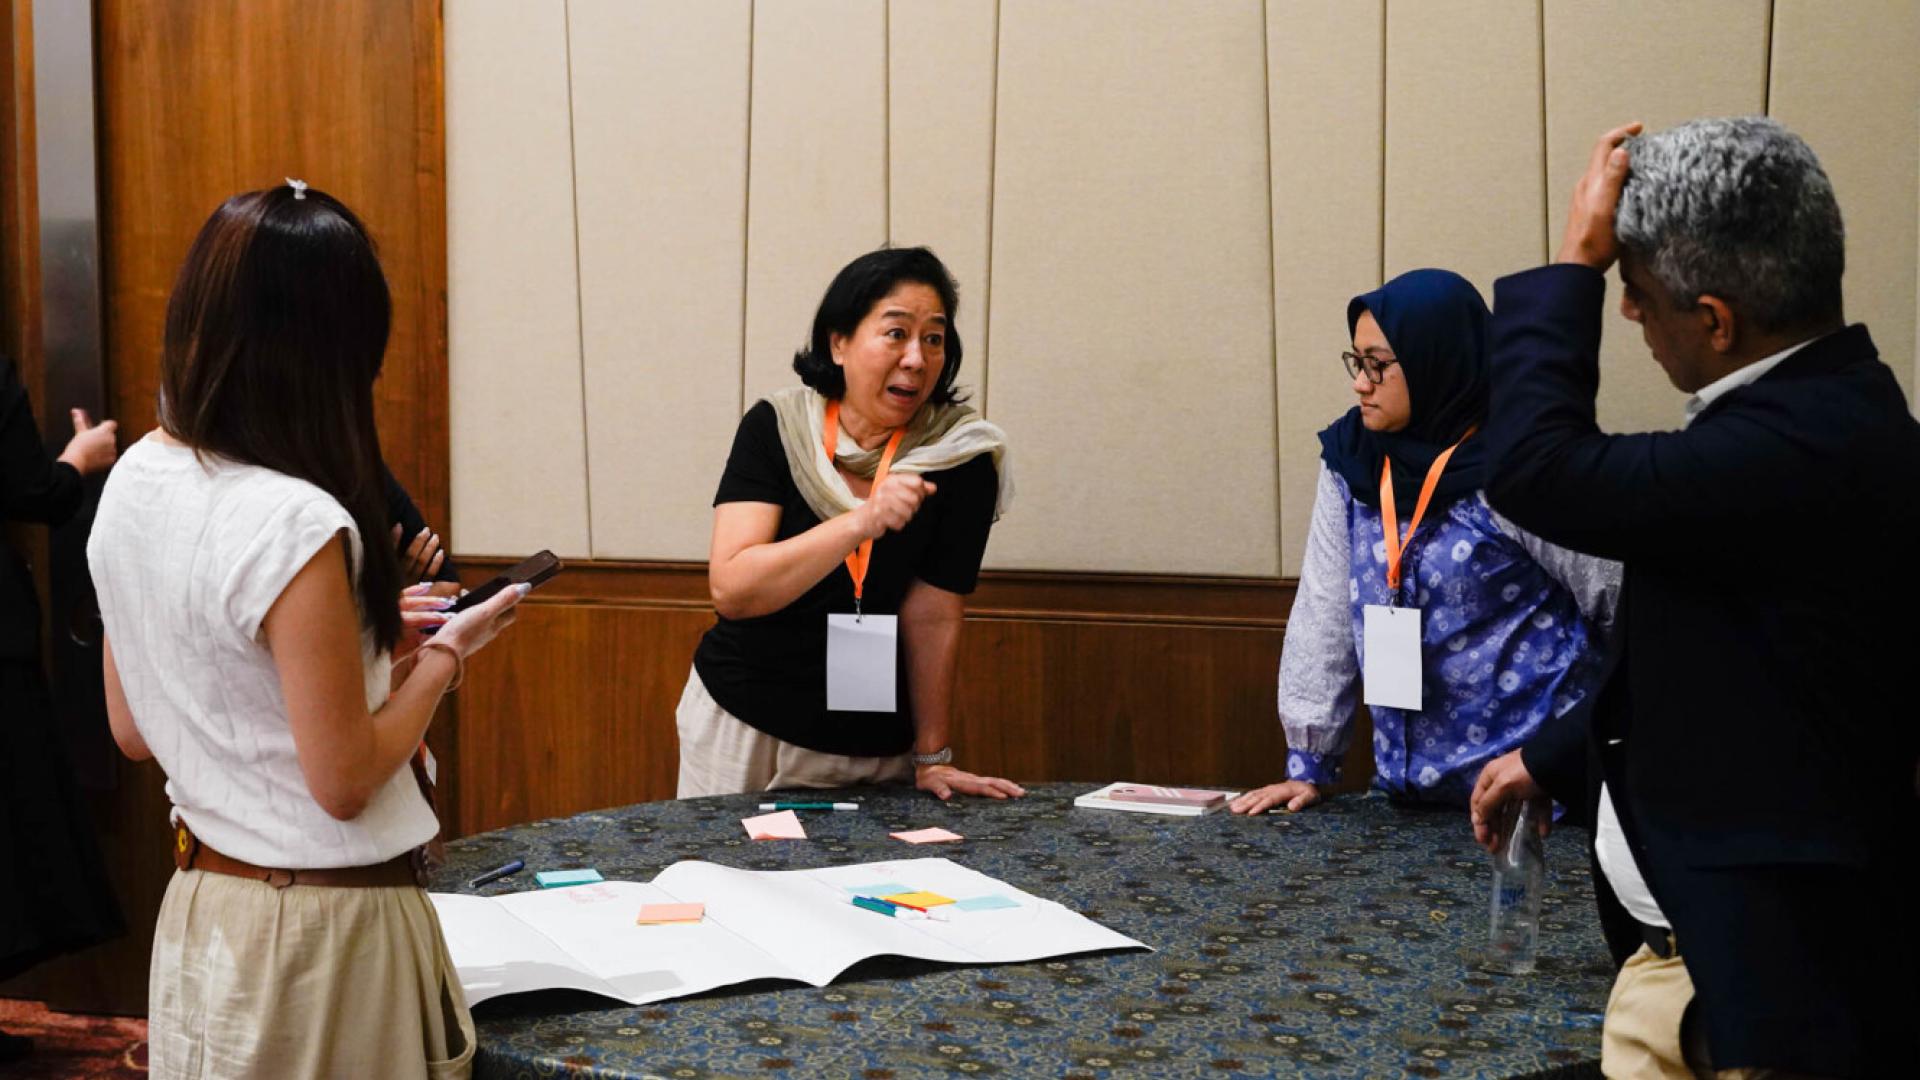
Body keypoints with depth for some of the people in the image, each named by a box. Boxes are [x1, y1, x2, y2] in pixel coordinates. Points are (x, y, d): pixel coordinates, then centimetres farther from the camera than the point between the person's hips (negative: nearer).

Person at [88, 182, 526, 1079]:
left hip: (198, 904, 8)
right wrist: (443, 653, -6)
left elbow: (133, 731, 10)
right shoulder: (295, 524, -25)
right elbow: (344, 782, -20)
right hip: (321, 931, -8)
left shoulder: (133, 481, 0)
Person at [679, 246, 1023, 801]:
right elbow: (730, 590, -20)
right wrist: (862, 523, -29)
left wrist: (932, 758, -6)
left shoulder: (959, 457, -13)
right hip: (737, 723, 1)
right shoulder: (773, 429, -9)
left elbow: (933, 616, -9)